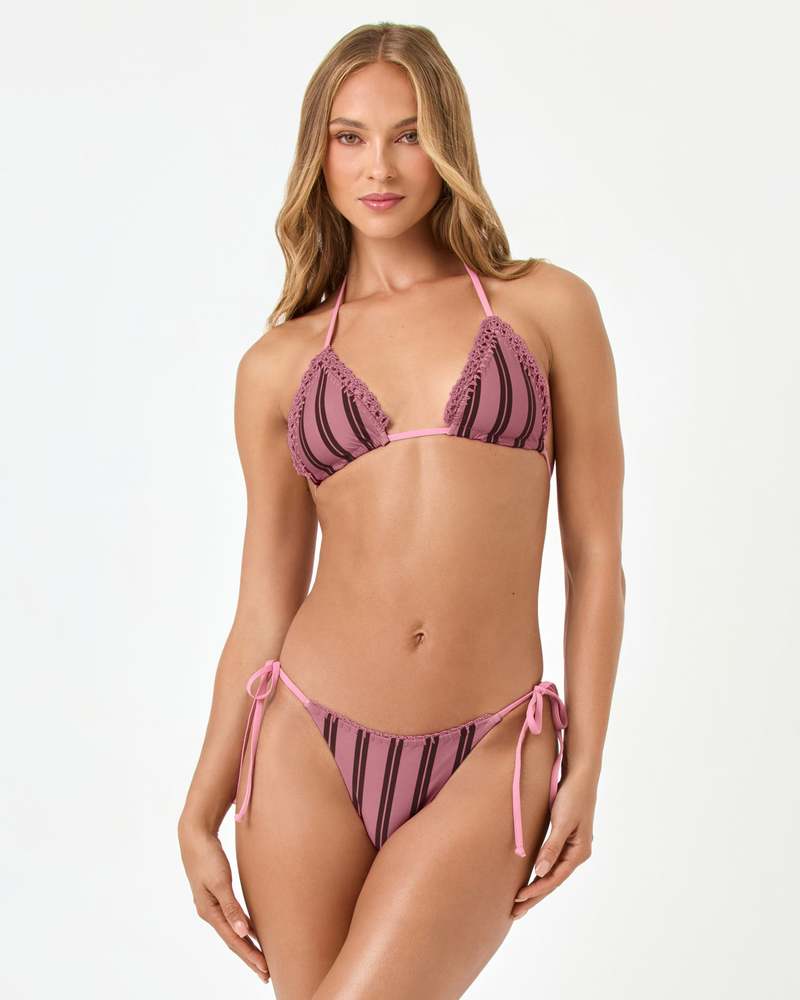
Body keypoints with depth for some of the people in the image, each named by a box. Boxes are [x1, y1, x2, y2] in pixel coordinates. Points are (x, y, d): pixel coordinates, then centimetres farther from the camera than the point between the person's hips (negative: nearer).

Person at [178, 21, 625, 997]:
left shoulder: (548, 305, 2)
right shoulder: (278, 365, 6)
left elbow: (595, 553, 3)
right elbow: (264, 606, 8)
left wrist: (585, 769, -1)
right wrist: (199, 812, 6)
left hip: (484, 766, -2)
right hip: (309, 747, 2)